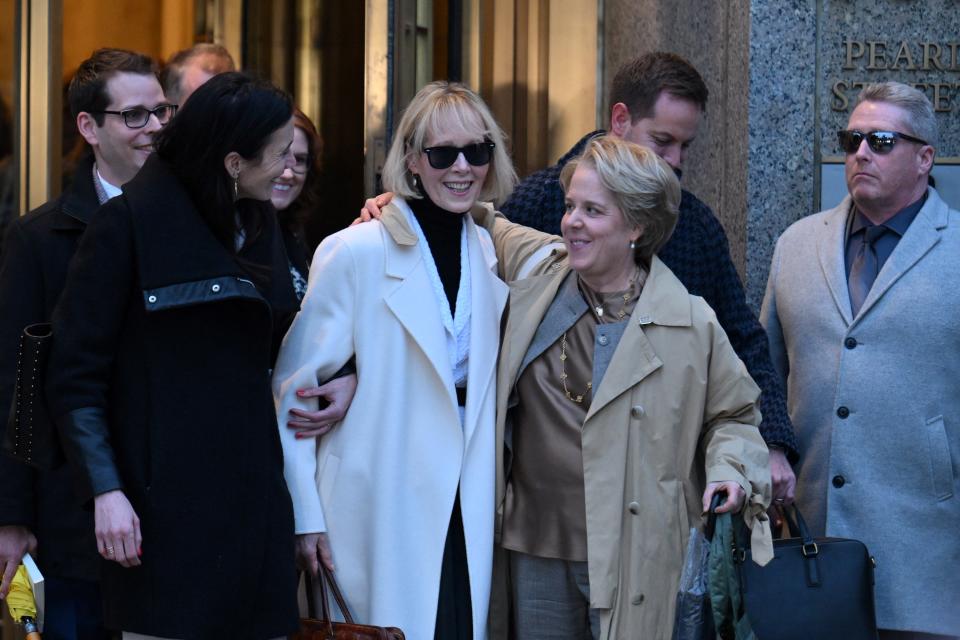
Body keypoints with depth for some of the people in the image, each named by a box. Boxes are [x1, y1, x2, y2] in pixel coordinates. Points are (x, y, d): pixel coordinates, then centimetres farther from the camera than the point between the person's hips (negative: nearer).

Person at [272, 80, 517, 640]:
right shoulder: (357, 252, -9)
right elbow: (294, 385, -9)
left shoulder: (493, 254, 9)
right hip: (379, 508, -5)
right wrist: (305, 514, -12)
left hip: (466, 509, 5)